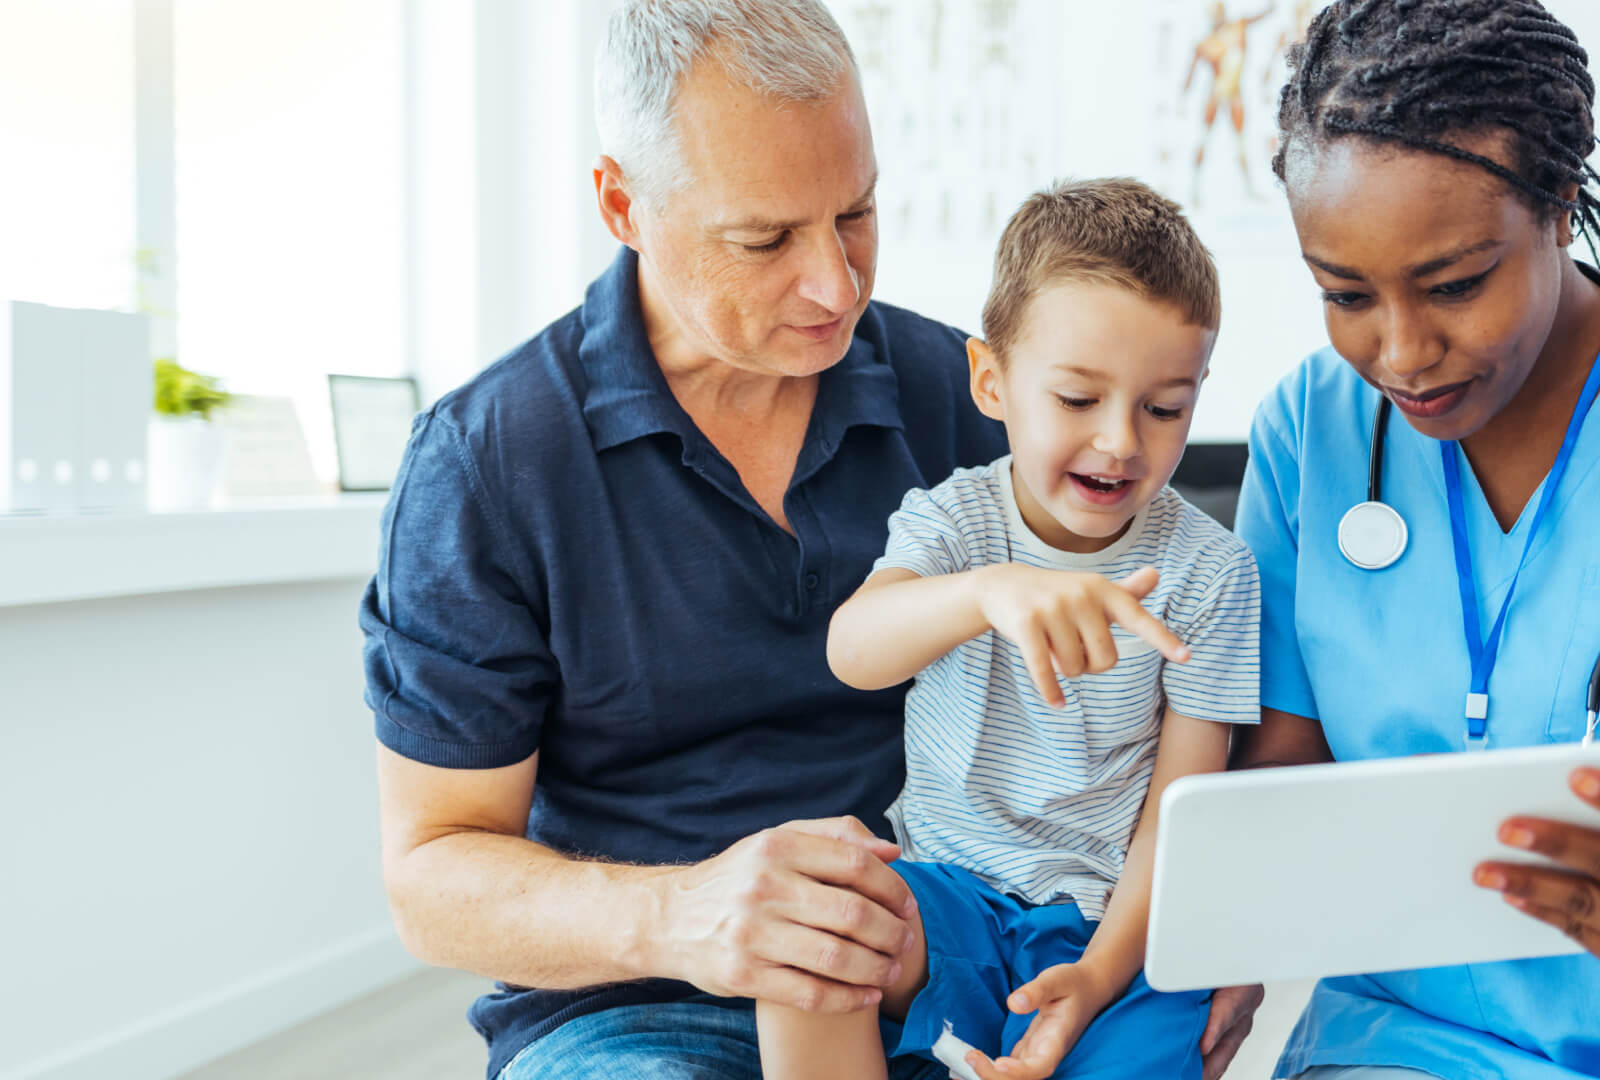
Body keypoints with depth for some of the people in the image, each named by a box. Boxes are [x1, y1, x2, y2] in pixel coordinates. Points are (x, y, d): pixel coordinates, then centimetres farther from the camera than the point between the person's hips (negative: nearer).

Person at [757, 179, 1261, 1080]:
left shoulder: (1210, 568, -4)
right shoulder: (951, 521, -5)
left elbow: (1183, 798, -4)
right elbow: (853, 650, -29)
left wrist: (1102, 972, -16)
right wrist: (994, 590, -50)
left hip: (1114, 913, 0)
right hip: (950, 885, 1)